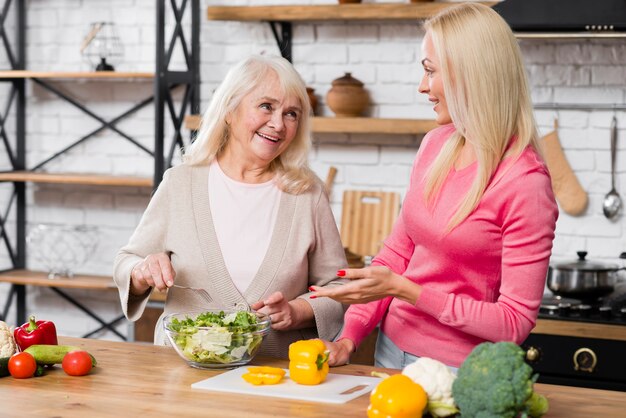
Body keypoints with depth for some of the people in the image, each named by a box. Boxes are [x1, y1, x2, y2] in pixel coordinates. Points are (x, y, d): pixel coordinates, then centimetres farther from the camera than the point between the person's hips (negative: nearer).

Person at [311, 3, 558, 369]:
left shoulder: (526, 183, -19)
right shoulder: (436, 144, 2)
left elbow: (515, 323, -17)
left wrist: (403, 289, -22)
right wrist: (350, 336, -2)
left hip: (457, 372, -5)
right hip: (392, 349, 5)